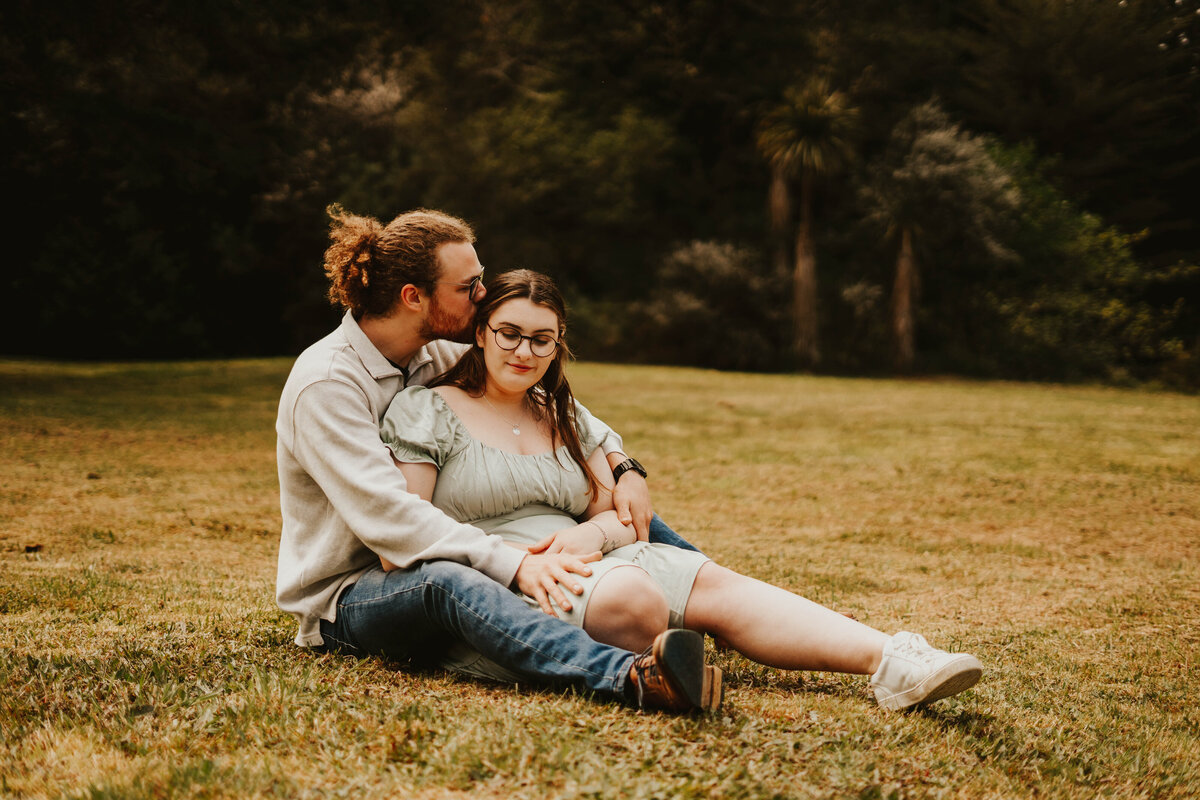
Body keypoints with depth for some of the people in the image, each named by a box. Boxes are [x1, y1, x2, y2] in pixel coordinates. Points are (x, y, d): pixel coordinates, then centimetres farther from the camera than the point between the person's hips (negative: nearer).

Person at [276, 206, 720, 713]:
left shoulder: (438, 357, 3)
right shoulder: (325, 383, -21)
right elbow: (386, 516, -32)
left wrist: (620, 465, -6)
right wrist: (513, 566, -41)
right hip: (343, 599, -8)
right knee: (445, 580, -43)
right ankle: (631, 677, -60)